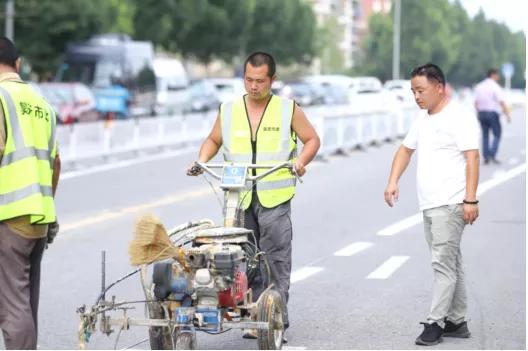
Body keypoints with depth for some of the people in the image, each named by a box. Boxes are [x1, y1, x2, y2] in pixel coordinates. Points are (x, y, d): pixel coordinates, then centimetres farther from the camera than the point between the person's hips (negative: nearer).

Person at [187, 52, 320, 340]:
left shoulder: (288, 109, 5)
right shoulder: (228, 110, 11)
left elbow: (312, 139, 10)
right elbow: (214, 140, 23)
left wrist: (301, 160, -9)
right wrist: (202, 160, 5)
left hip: (274, 197, -3)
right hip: (238, 198, 3)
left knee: (275, 259, -7)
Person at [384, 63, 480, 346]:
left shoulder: (459, 117, -9)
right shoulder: (423, 120, 17)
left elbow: (472, 158, -15)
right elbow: (405, 150, 26)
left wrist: (471, 200, -21)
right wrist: (393, 182, 11)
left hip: (450, 205, -9)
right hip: (429, 205, 9)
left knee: (443, 263, -10)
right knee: (449, 264, 12)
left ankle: (435, 322, -9)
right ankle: (457, 321, 18)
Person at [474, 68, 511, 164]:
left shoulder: (479, 87, 8)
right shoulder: (495, 87, -10)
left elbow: (476, 103, 10)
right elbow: (502, 102, -15)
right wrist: (507, 115, -12)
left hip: (482, 113, 6)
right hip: (493, 113, -6)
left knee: (485, 135, 12)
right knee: (497, 135, 3)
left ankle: (486, 157, 9)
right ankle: (492, 155, -9)